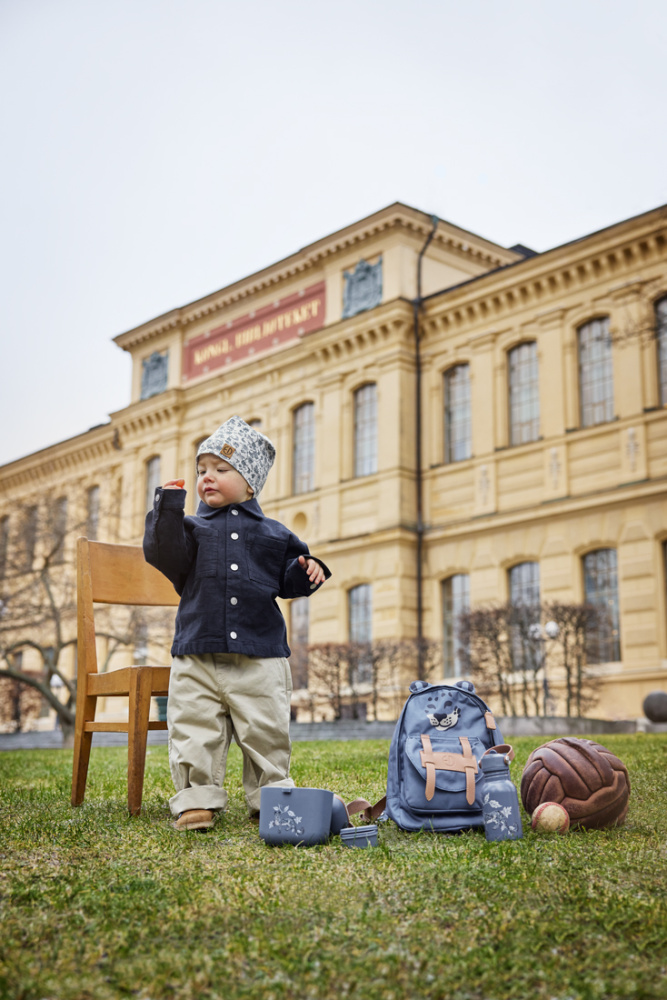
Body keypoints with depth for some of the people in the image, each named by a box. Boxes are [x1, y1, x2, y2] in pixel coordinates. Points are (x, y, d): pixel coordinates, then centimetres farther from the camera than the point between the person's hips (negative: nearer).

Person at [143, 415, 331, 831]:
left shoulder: (272, 533, 11)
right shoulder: (192, 528, 9)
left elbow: (287, 579, 15)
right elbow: (165, 557, -7)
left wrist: (307, 571, -6)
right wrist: (169, 507, -12)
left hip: (261, 656, 0)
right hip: (197, 655, 0)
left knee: (267, 733, 4)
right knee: (195, 733, 2)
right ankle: (197, 799, 13)